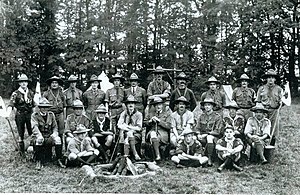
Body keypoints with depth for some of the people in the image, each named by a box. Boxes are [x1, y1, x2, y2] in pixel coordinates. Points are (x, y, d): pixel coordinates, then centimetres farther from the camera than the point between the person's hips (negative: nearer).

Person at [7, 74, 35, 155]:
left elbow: (34, 105, 11)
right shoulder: (16, 93, -5)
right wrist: (8, 114, -31)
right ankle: (22, 151, 17)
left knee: (32, 133, 1)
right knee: (21, 134, 7)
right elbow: (11, 105, -16)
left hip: (29, 115, 2)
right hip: (20, 115, -2)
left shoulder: (31, 93, 6)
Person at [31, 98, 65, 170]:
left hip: (49, 137, 3)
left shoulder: (51, 114, 10)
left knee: (58, 139, -26)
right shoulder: (34, 115, -2)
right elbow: (34, 127, -16)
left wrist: (55, 133, -10)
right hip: (39, 136, -2)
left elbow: (55, 126, 12)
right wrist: (39, 135, -34)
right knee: (38, 140, -36)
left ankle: (59, 161, -19)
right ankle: (38, 162, -28)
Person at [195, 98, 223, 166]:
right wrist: (199, 134, -9)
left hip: (214, 137, -3)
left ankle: (210, 159, -31)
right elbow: (197, 128, 13)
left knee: (209, 137, -38)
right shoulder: (202, 116, 13)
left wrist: (206, 134, -14)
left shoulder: (217, 116, -1)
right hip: (203, 136, 4)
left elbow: (217, 131, -7)